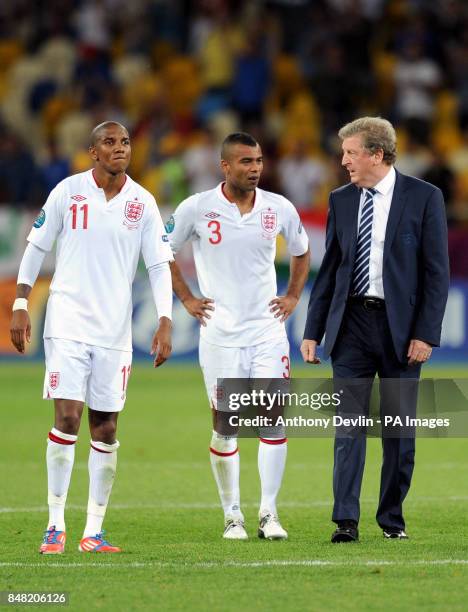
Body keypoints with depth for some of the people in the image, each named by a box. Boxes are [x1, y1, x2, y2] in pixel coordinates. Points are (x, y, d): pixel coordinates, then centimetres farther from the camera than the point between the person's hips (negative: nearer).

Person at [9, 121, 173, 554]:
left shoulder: (143, 203, 3)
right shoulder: (68, 192, -1)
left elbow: (159, 266, 4)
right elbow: (36, 247, 6)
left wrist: (165, 323, -6)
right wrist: (20, 306, 1)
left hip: (115, 331, 3)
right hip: (68, 321, -2)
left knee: (106, 430, 3)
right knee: (67, 418, -12)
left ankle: (93, 531, 9)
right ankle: (56, 525, -5)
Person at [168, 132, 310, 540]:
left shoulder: (279, 209, 2)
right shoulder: (197, 209, -5)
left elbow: (301, 252, 21)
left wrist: (293, 296, 11)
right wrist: (186, 299, 5)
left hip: (268, 331, 2)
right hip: (221, 334, -2)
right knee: (224, 426, 2)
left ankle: (269, 513, 0)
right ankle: (233, 516, 12)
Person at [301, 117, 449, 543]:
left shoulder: (424, 198, -3)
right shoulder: (341, 201, 8)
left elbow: (437, 271, -5)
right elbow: (329, 269, 12)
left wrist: (426, 333, -11)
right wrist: (313, 331, 7)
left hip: (400, 327, -2)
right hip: (351, 322, 2)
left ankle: (392, 518, 16)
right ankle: (346, 520, -7)